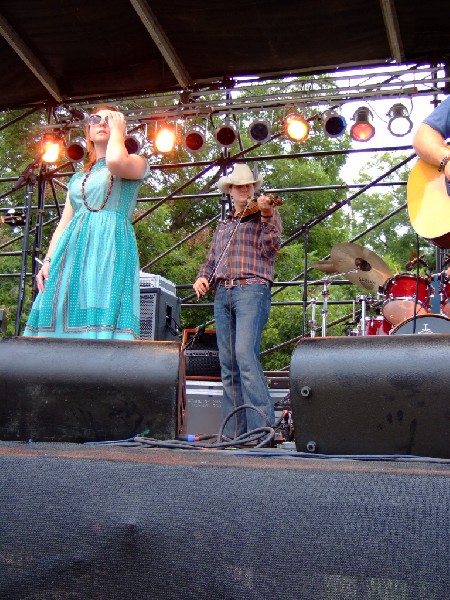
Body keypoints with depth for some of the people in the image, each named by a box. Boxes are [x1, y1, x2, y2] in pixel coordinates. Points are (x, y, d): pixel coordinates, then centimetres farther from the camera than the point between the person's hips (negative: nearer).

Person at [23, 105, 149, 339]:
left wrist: (117, 129, 5)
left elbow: (115, 162, -14)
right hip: (72, 253, 5)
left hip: (110, 251, -5)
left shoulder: (136, 163, 12)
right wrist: (48, 260, 6)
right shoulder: (78, 177, 27)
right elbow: (64, 222, 20)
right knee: (60, 318, -6)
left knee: (102, 320, -18)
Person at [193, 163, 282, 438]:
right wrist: (203, 277, 6)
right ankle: (234, 432, 4)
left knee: (245, 353, -22)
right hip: (223, 293, 6)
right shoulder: (223, 225, 27)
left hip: (252, 289, -6)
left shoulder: (267, 214, 11)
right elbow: (212, 260, 27)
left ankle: (262, 426, -22)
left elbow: (270, 250, -5)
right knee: (228, 363, 1)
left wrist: (267, 217, -18)